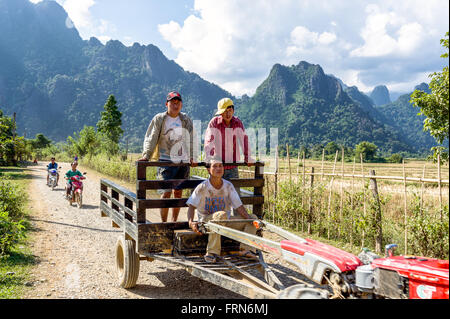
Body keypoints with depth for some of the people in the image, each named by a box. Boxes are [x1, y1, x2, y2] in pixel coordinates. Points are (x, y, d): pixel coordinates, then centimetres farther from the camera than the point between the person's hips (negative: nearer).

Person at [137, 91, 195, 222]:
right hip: (166, 161, -4)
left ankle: (174, 222, 20)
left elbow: (190, 140, 16)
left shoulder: (186, 120, 11)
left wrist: (191, 157, 8)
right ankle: (164, 223, -2)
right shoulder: (159, 119, 1)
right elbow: (151, 139, -1)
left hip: (183, 162, 4)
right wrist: (146, 155, -13)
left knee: (178, 192, 8)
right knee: (166, 192, -10)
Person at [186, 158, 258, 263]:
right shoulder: (202, 187, -10)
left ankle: (246, 249, -15)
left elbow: (238, 206, -2)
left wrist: (248, 217, -20)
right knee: (221, 214, -39)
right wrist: (191, 222, -32)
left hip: (226, 221, 5)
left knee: (253, 218, -7)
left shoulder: (228, 186, 0)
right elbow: (191, 206, -13)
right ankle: (212, 252, -33)